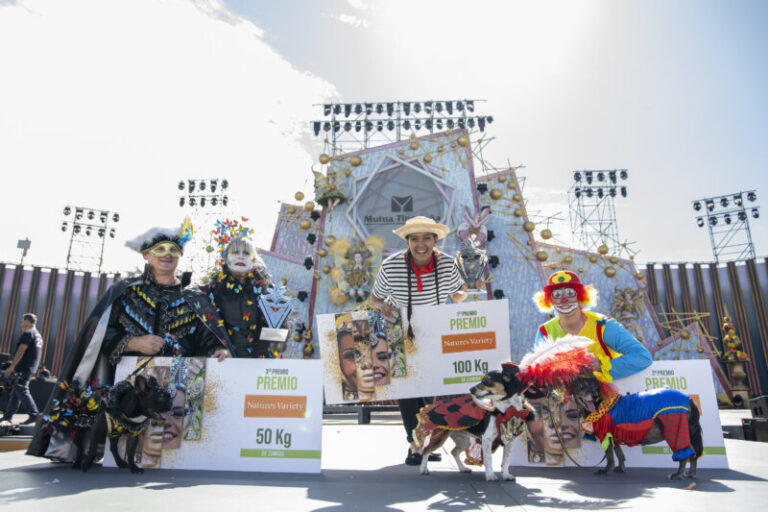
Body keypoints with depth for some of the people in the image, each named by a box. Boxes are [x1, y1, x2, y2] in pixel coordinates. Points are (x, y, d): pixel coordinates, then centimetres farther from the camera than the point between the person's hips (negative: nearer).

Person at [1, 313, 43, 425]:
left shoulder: (28, 333, -12)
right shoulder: (38, 335, 19)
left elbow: (20, 352, -18)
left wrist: (11, 367, -18)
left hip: (23, 368, -9)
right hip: (31, 369, 10)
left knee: (22, 391, -9)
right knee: (15, 391, 14)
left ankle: (33, 415, -13)